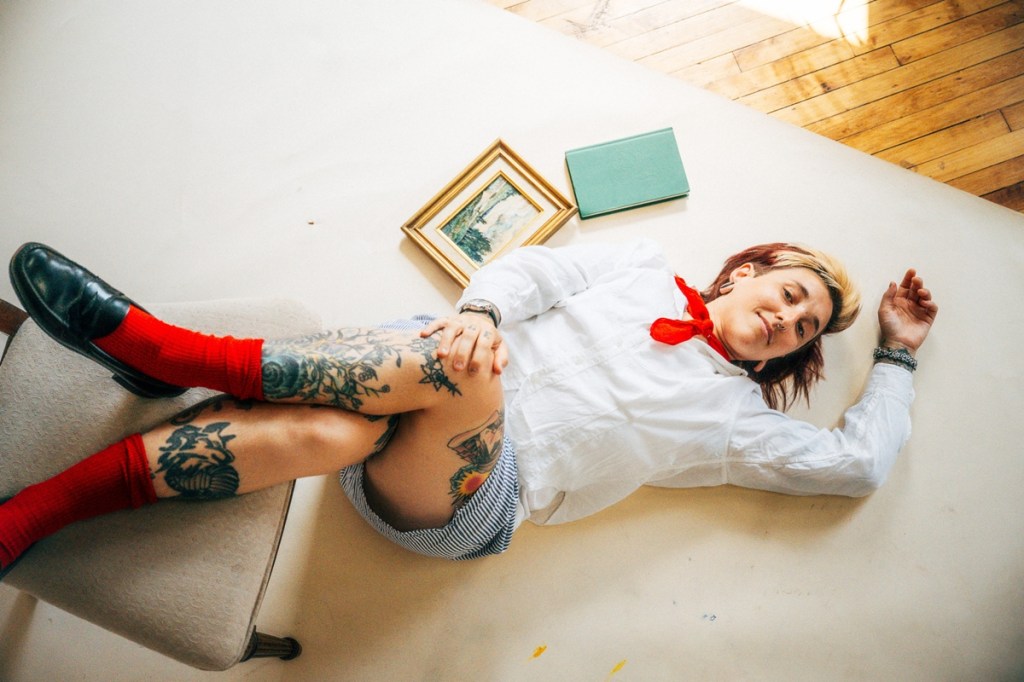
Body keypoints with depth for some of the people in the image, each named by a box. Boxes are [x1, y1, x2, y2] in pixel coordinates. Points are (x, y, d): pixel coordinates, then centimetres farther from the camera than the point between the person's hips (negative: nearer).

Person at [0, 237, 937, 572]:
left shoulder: (736, 417, 17)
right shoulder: (644, 269, 18)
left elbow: (858, 461, 17)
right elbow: (530, 269, 7)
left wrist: (896, 354, 23)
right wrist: (480, 312, -15)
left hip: (483, 494, -2)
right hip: (451, 372, 2)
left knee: (463, 376, -36)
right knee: (324, 435, -34)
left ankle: (151, 344, -28)